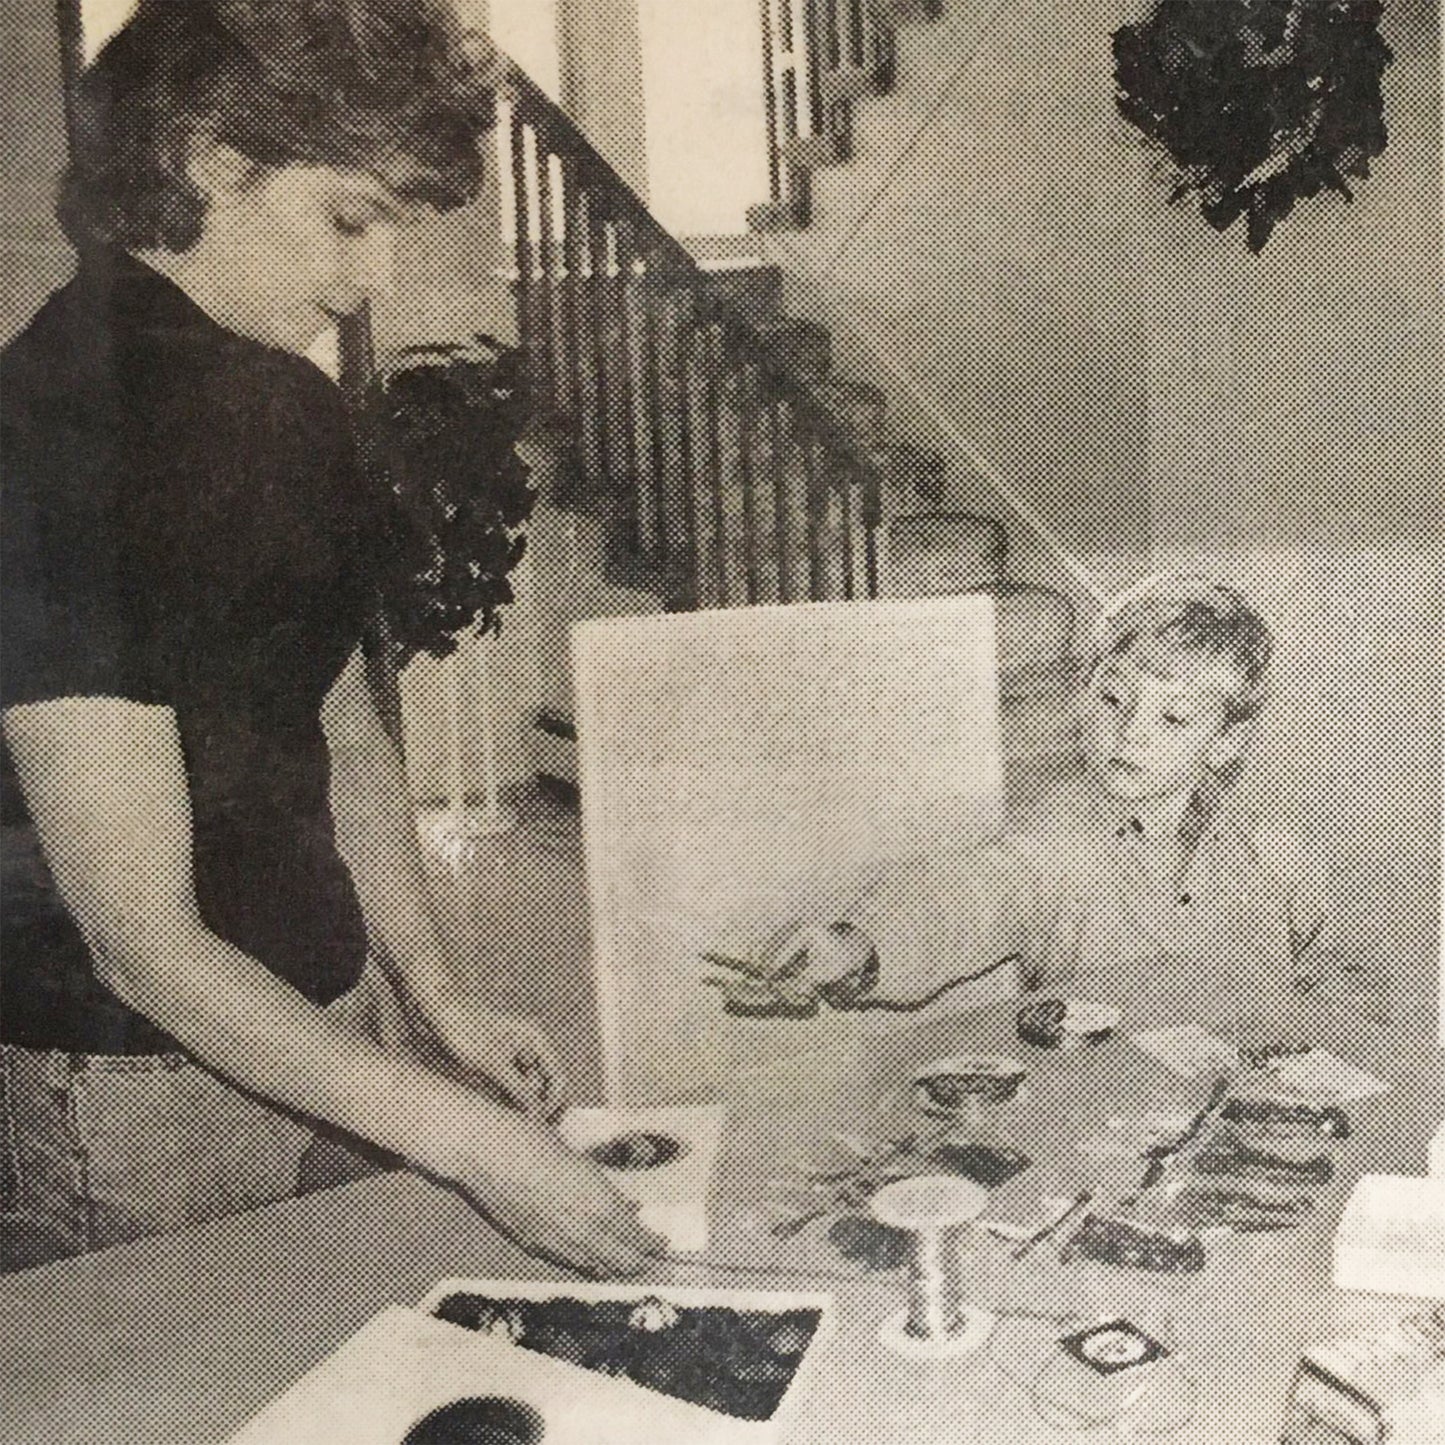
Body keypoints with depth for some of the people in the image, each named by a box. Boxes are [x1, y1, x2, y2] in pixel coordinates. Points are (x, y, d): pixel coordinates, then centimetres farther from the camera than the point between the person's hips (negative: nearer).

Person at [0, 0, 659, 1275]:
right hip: (144, 1081, -7)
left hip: (334, 1014, 8)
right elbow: (141, 942, -23)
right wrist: (465, 1137, -24)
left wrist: (439, 998, 6)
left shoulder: (290, 405, 6)